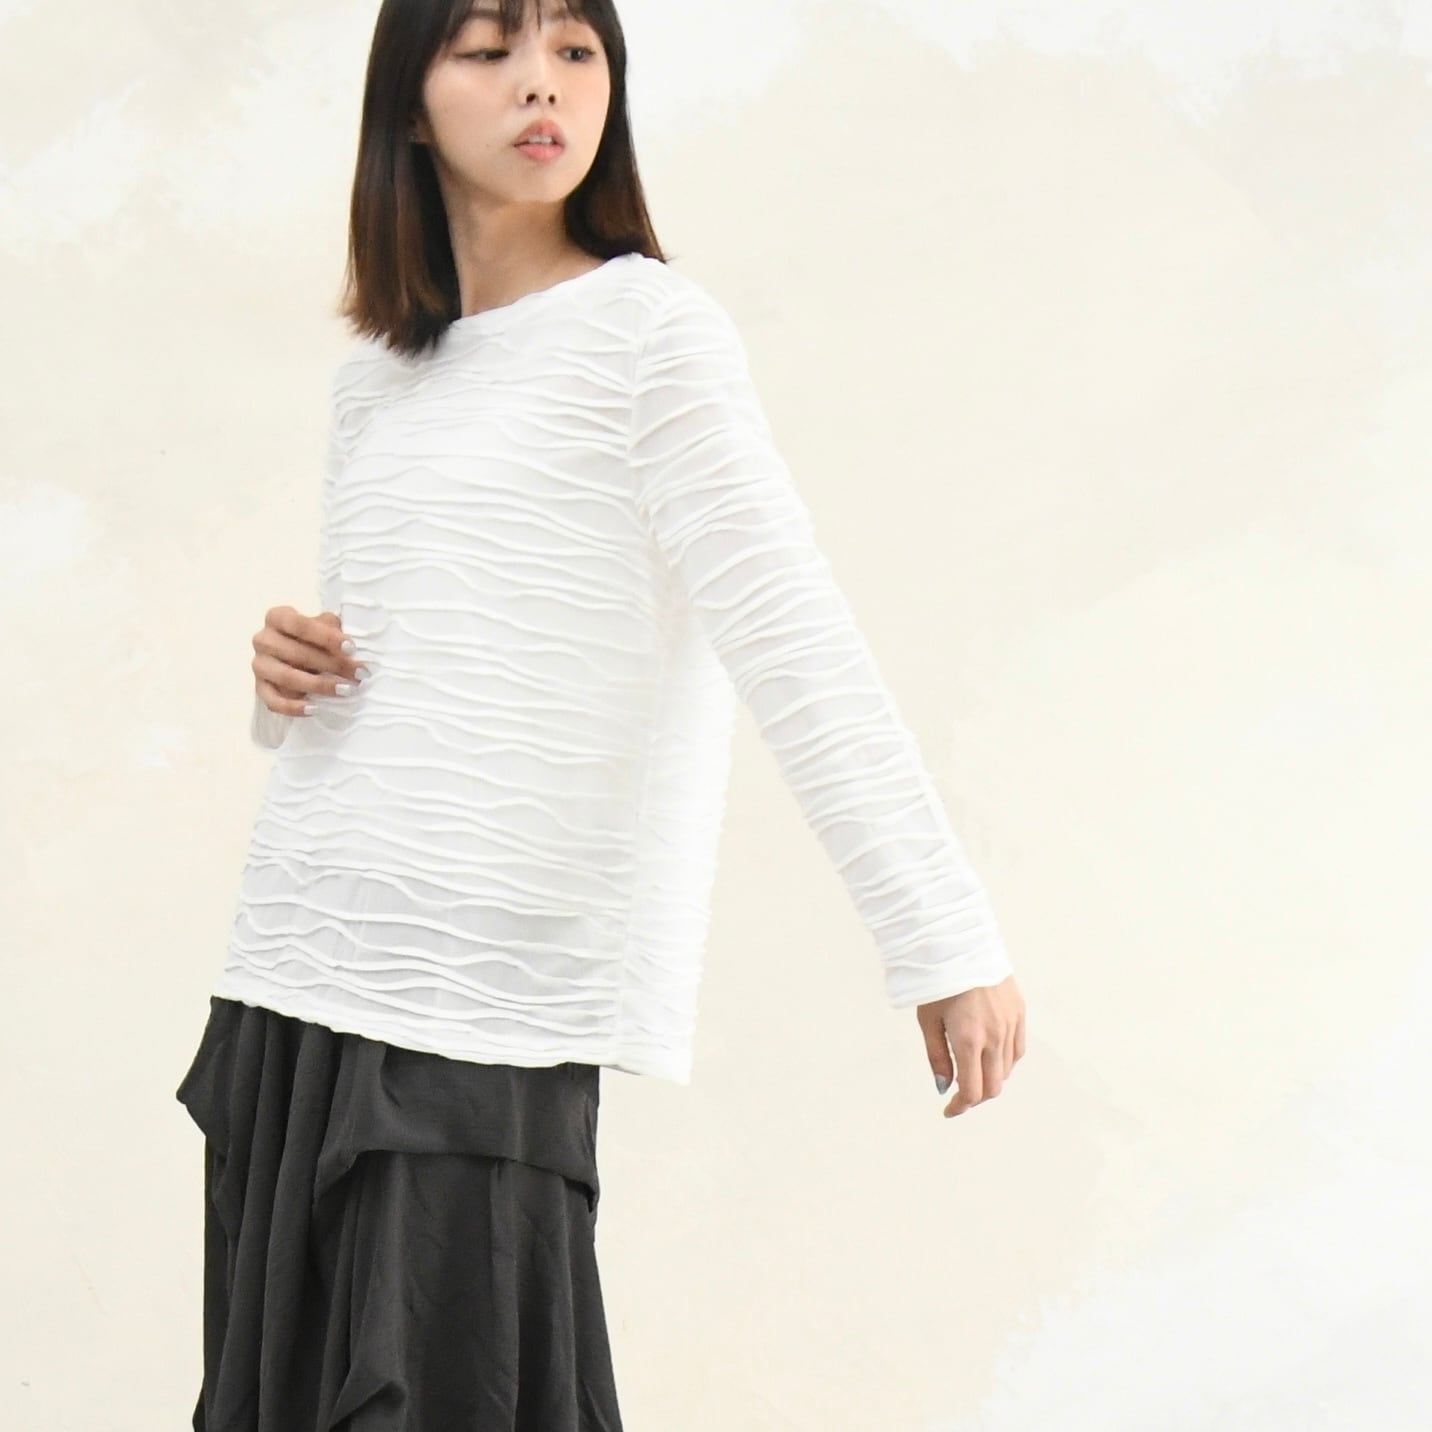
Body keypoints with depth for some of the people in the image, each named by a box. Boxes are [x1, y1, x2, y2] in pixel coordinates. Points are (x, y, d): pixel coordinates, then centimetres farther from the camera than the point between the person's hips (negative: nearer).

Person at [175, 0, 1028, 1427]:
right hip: (292, 980, 7)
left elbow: (795, 647, -11)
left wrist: (946, 941, -17)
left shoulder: (648, 330, -3)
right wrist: (286, 681, 1)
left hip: (492, 997, -7)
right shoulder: (373, 380, 16)